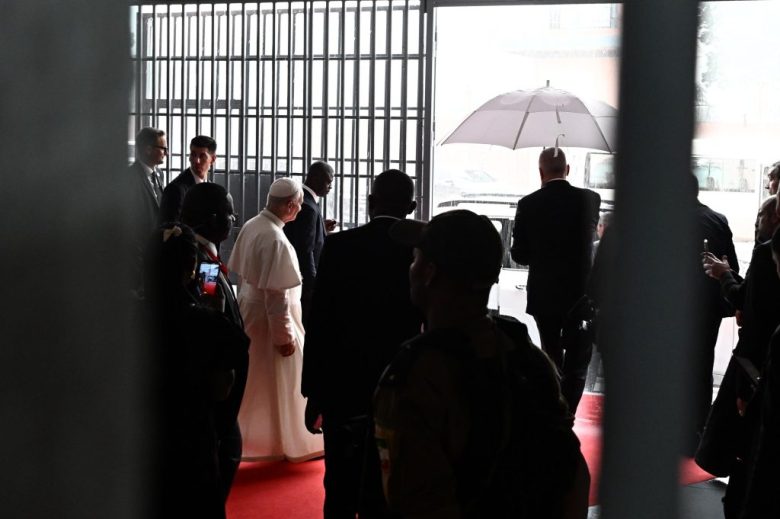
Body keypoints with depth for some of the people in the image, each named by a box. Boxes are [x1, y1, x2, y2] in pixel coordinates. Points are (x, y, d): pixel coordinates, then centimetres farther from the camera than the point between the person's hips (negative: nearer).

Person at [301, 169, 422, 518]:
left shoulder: (339, 246, -7)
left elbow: (319, 323, -8)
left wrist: (313, 392, -1)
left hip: (342, 384, -1)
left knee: (341, 489, 9)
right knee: (383, 491, 9)